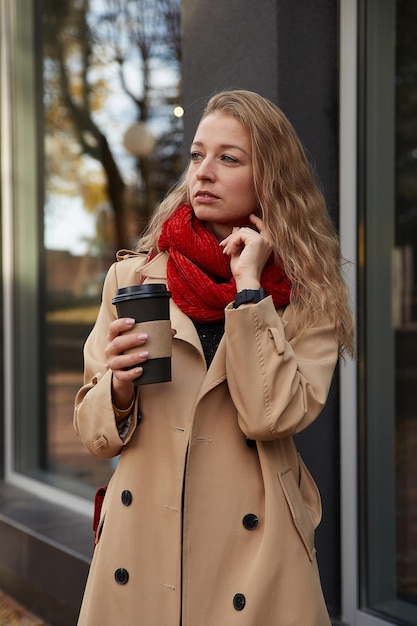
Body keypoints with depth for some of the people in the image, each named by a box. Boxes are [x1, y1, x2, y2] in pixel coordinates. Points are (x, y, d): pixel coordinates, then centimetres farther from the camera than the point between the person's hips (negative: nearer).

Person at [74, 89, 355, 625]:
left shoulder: (308, 296, -1)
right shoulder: (132, 275, 2)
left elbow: (271, 417, -18)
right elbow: (93, 432, 5)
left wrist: (249, 285, -13)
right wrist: (118, 388, -15)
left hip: (251, 549, -1)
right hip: (142, 540, 2)